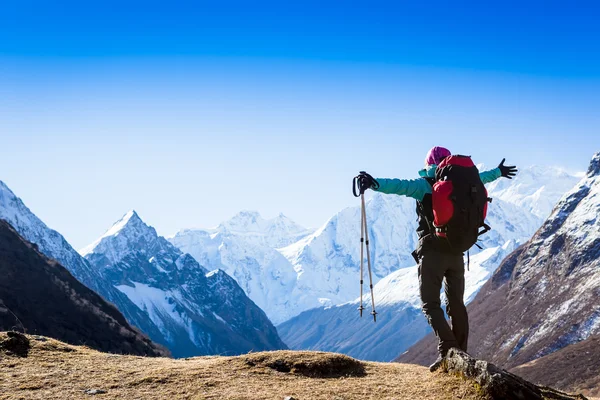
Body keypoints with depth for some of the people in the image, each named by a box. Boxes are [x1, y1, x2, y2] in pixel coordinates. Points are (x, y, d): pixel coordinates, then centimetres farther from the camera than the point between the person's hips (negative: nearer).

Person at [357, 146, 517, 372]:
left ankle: (447, 350, -18)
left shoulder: (424, 185, -5)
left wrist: (375, 184, -38)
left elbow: (400, 186, -25)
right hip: (457, 252, 5)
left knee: (430, 304, -2)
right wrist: (499, 172, 52)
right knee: (456, 304, 13)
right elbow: (480, 178, 32)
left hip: (433, 251, -5)